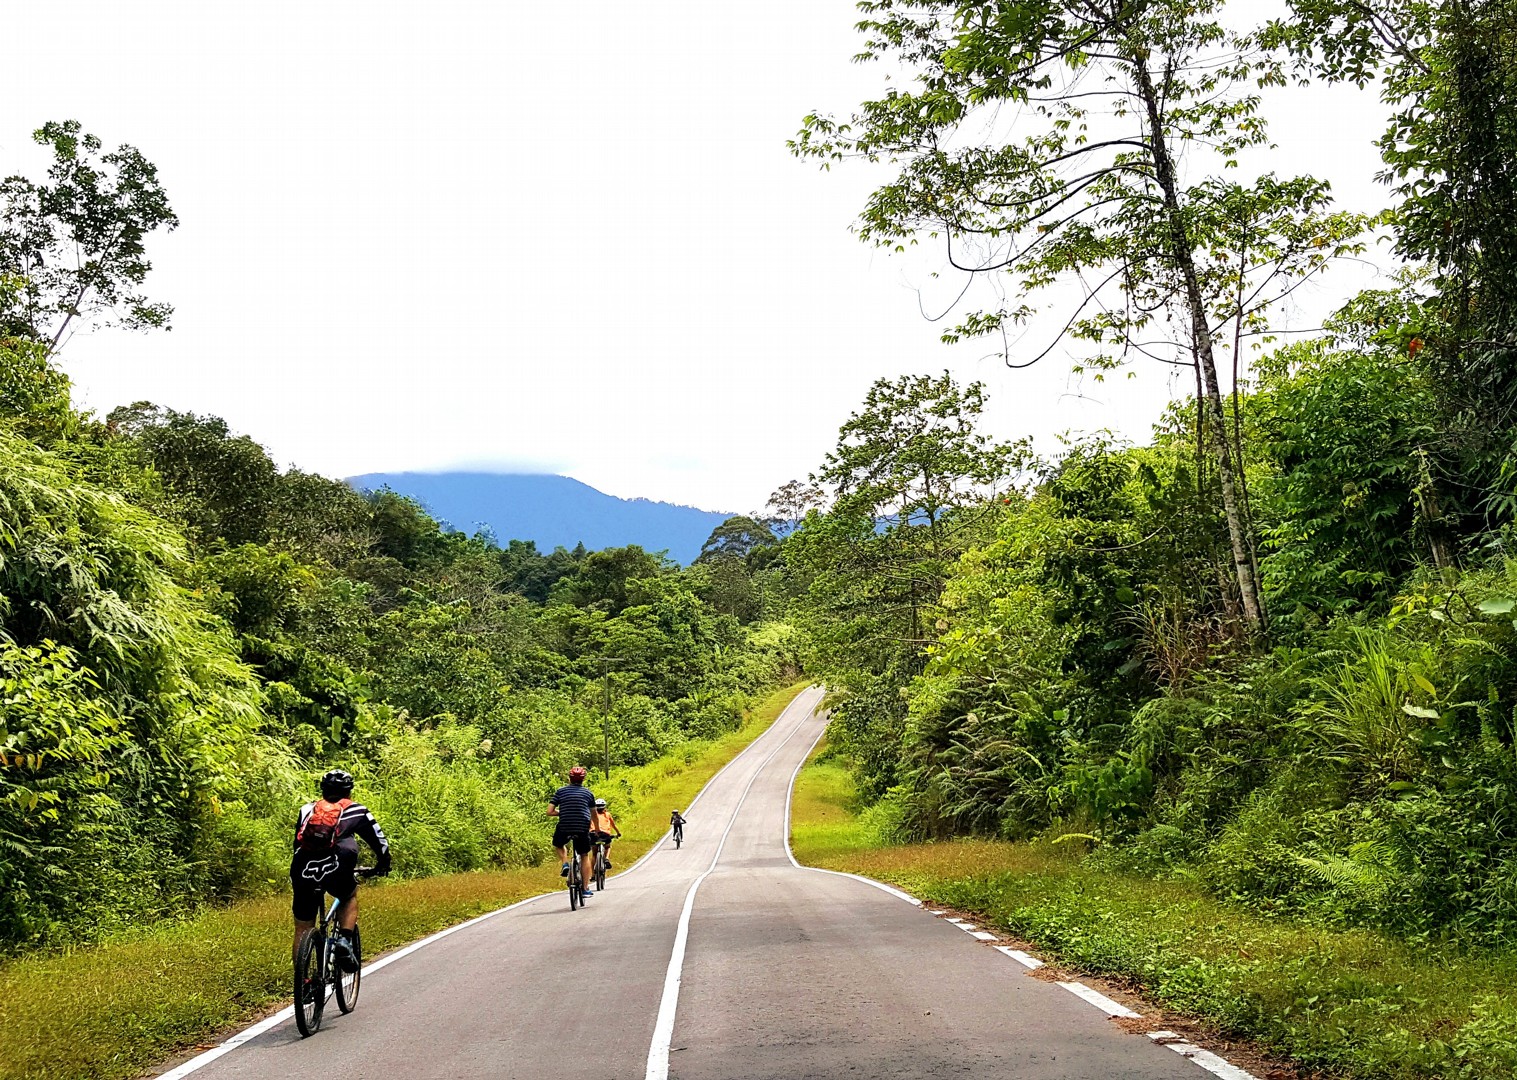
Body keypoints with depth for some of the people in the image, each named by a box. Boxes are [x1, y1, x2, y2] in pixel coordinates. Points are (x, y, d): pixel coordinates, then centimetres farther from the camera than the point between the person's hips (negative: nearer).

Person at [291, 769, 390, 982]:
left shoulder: (307, 810, 27)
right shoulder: (356, 811, 21)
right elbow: (379, 841, 29)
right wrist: (383, 864, 48)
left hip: (303, 873, 2)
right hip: (336, 869, -2)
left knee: (302, 931, 15)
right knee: (350, 896, 31)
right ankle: (345, 941, 11)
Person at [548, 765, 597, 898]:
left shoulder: (560, 791, 6)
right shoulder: (588, 793, 10)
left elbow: (549, 812, -1)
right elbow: (594, 814, 20)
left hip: (564, 828, 0)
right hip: (582, 829, 0)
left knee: (558, 844, 32)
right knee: (585, 856, 16)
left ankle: (565, 863, 6)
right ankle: (586, 889, 13)